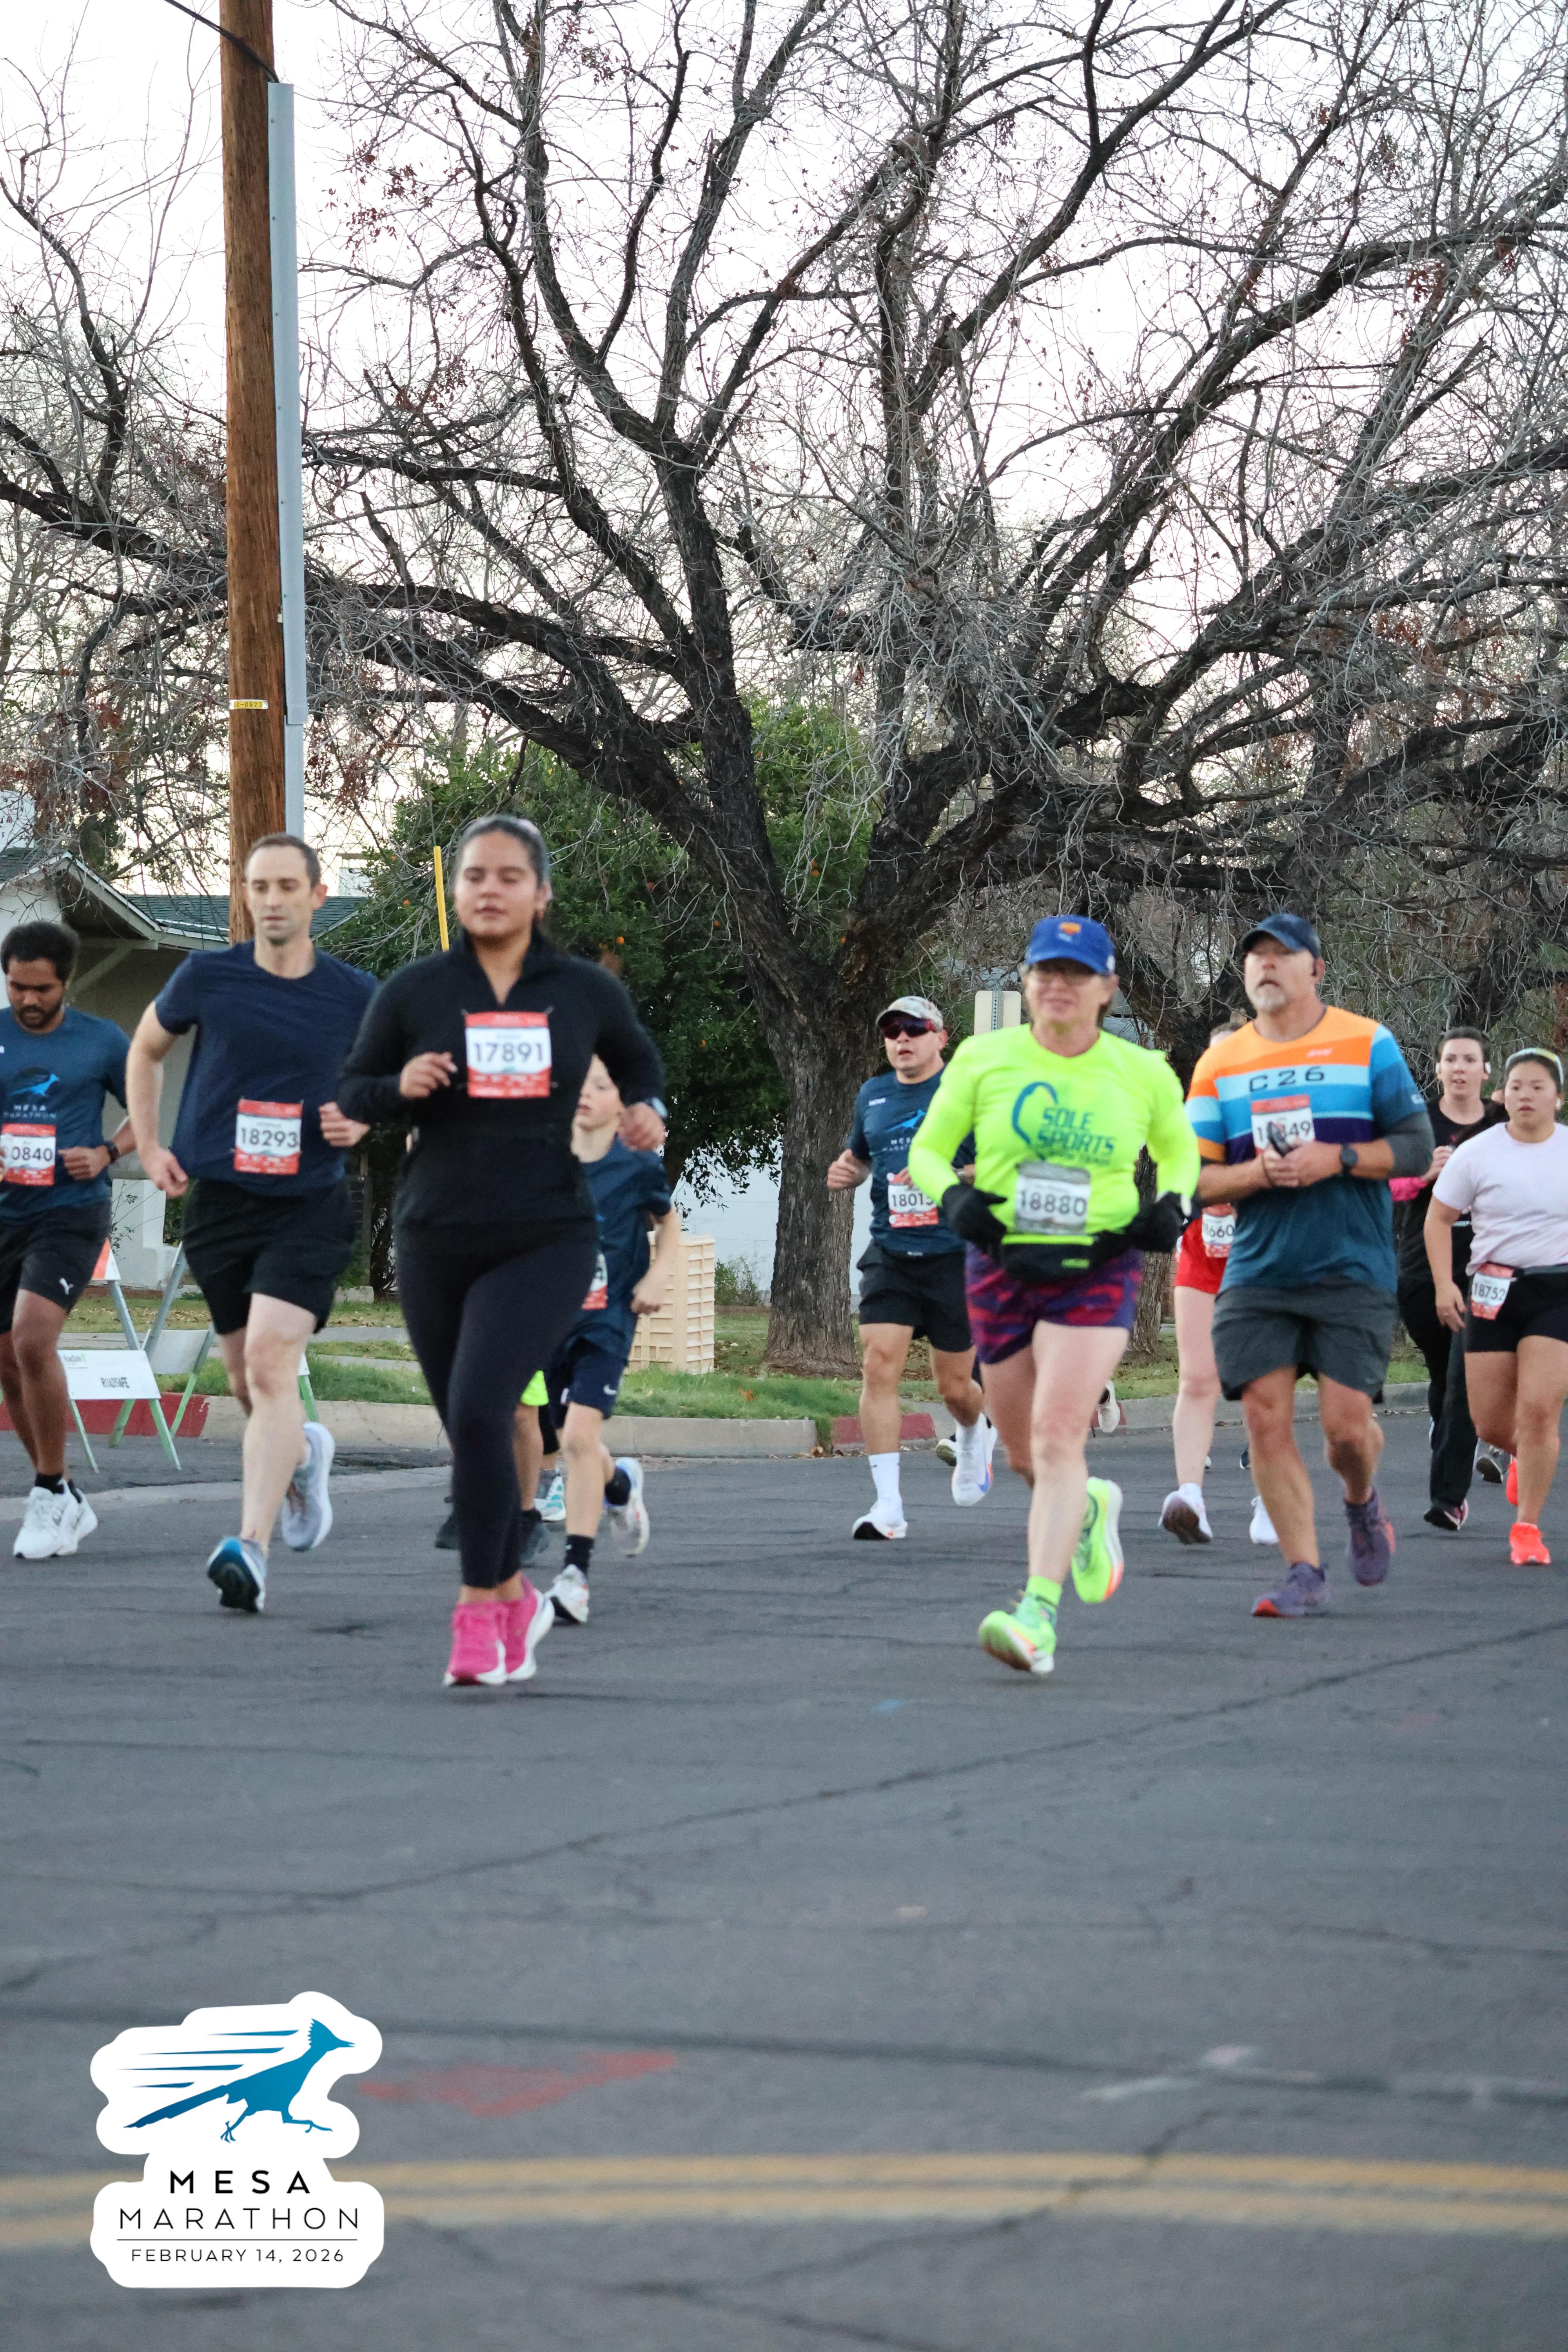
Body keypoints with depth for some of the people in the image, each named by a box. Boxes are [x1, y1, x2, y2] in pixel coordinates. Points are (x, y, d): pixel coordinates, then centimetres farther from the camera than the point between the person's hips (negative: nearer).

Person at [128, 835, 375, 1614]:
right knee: (247, 1384, 11)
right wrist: (149, 1147, 8)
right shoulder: (207, 977, -2)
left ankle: (250, 1545, -25)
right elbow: (146, 1049, 16)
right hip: (218, 1202, 2)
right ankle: (302, 1452, 46)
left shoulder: (355, 995, -1)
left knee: (271, 1359, -21)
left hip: (309, 1206, -2)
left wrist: (361, 1121, -5)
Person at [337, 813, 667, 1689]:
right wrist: (402, 1086, -14)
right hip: (438, 1245, 2)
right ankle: (518, 1598, 32)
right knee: (472, 1429, 10)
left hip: (547, 1242, -2)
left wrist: (648, 1114, 0)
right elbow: (352, 1090, 7)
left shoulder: (587, 990, 2)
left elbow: (641, 1062, 20)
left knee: (480, 1411, -21)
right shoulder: (415, 990, 0)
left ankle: (480, 1608, -9)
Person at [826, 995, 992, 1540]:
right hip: (890, 1255, 3)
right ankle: (888, 1507, -13)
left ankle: (974, 1435, 45)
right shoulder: (872, 1096, 12)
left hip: (955, 1255, -3)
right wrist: (845, 1173, 5)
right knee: (879, 1366, -14)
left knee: (955, 1387, 6)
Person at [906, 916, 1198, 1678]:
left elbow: (1179, 1149, 20)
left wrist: (1174, 1204, -1)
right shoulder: (983, 1060, 1)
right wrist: (953, 1196, -13)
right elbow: (927, 1148, 8)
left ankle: (1038, 1616, -23)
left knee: (1058, 1436, -19)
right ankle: (1090, 1509, 47)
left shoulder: (1142, 1072, 3)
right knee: (1024, 1454, 11)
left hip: (1098, 1271, -2)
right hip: (1001, 1266, 3)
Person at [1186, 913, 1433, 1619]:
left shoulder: (1368, 1044, 2)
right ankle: (1303, 1572, 2)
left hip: (1352, 1270, -2)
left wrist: (1335, 1160, -15)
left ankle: (1362, 1502, 27)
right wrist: (1259, 1172, -12)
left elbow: (1416, 1148, 0)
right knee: (1266, 1419, -8)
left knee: (1346, 1424, -8)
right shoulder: (1220, 1063, 8)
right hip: (1257, 1275, 2)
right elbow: (1194, 1177, 7)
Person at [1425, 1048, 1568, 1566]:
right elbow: (1439, 1218, 5)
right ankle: (1527, 1458, 39)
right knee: (1490, 1422, 2)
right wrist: (1444, 1284, -6)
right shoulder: (1477, 1153, 0)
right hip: (1494, 1291, 1)